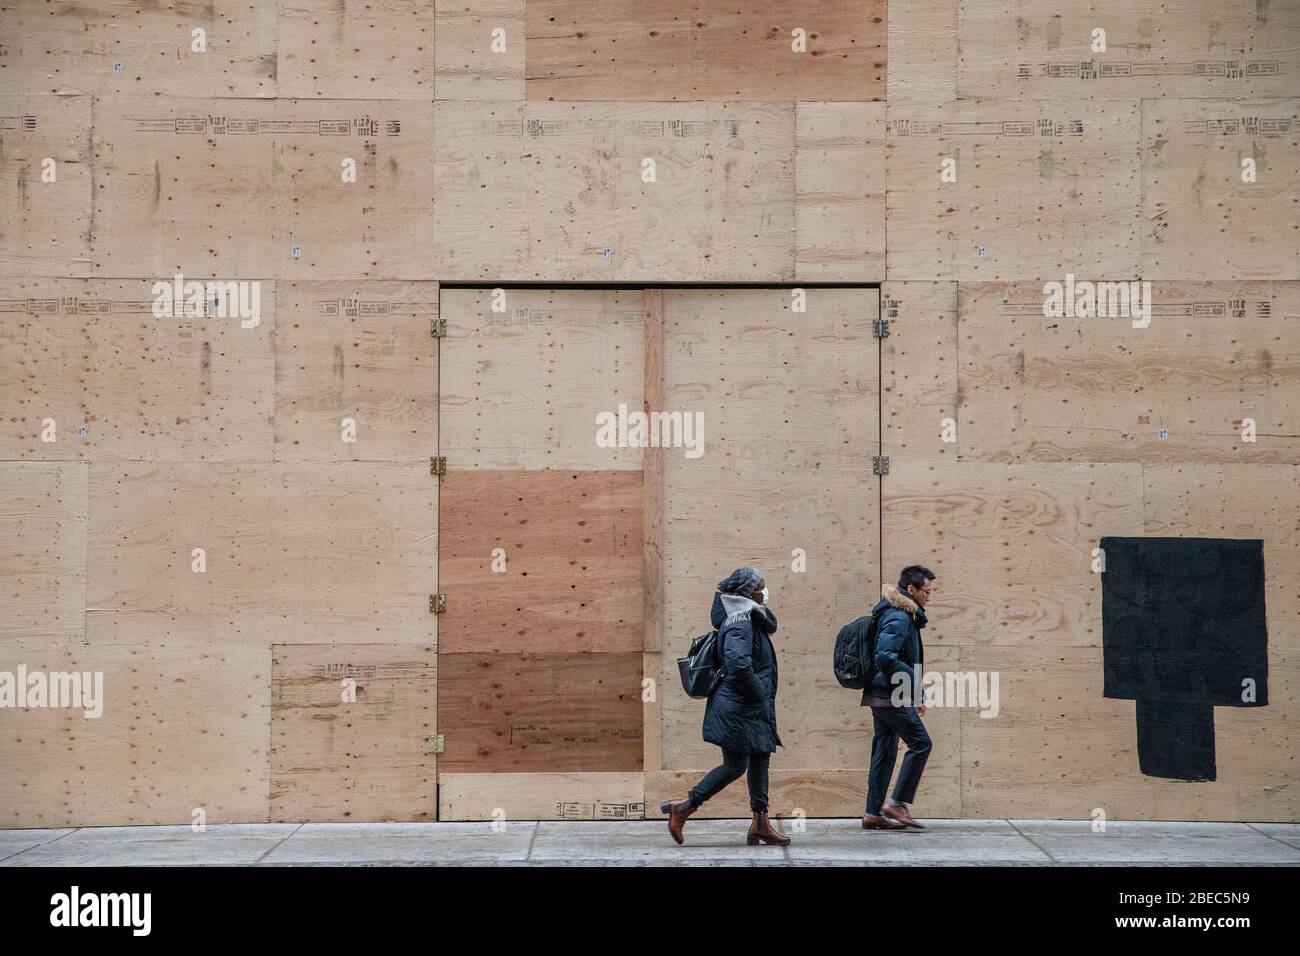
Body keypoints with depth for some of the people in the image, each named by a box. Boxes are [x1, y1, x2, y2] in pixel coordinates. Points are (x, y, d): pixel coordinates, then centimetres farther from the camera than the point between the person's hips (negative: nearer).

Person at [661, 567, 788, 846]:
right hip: (736, 708, -10)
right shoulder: (739, 624, -20)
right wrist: (760, 696, -22)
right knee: (736, 765, -4)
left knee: (760, 760, 12)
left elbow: (771, 624, 33)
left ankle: (760, 823, 18)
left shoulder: (751, 620, 10)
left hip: (751, 709, 10)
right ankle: (683, 807, 3)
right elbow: (739, 664, -32)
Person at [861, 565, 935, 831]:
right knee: (920, 743, -7)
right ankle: (897, 802, -7)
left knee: (884, 753, 11)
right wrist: (915, 682, -16)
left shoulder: (903, 615, 18)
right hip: (891, 697, -10)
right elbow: (885, 657, -25)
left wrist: (917, 697, 21)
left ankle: (873, 814, 13)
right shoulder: (899, 618, -15)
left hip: (883, 696, 10)